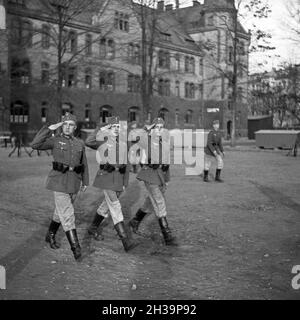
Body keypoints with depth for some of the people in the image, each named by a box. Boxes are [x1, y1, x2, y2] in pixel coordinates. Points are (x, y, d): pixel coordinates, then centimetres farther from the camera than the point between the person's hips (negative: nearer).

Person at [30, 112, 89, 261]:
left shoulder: (79, 143, 7)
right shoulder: (55, 140, -5)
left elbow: (84, 164, 14)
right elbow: (35, 144, -20)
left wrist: (85, 182, 14)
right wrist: (49, 129, -20)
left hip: (74, 182, 5)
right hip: (59, 181, -5)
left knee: (61, 211, 18)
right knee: (67, 214, -10)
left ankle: (50, 235, 40)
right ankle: (76, 248, -10)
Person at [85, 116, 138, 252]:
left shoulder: (123, 145, 9)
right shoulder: (102, 143, -4)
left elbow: (126, 165, 12)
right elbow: (88, 142, -24)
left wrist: (125, 183, 9)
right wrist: (100, 129, -17)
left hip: (118, 178, 6)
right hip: (106, 177, -6)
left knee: (107, 205, 18)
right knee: (116, 207, -12)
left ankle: (93, 228, 40)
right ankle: (126, 240, -16)